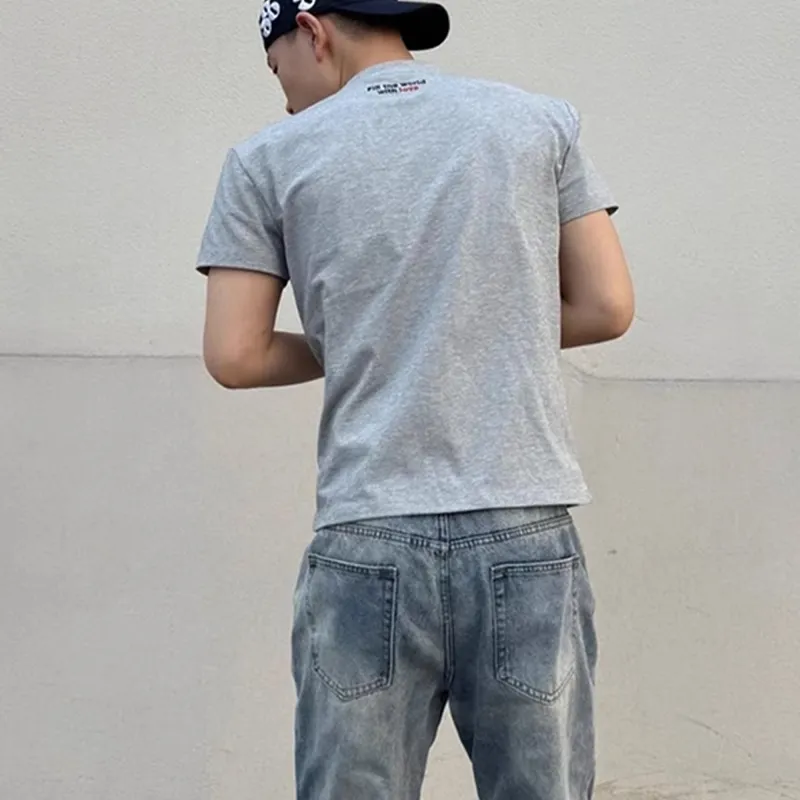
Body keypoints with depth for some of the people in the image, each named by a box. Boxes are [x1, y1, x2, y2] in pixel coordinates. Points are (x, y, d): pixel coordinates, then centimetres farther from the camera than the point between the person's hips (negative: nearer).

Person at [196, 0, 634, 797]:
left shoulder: (270, 158, 6)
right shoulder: (543, 120, 10)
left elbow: (233, 356, 4)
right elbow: (607, 306, 8)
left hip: (368, 543, -1)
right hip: (527, 535, 1)